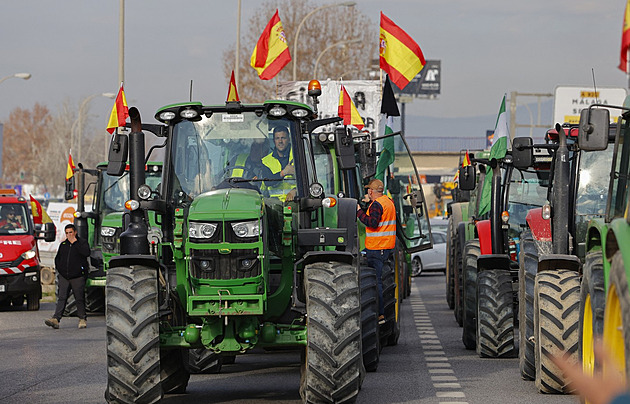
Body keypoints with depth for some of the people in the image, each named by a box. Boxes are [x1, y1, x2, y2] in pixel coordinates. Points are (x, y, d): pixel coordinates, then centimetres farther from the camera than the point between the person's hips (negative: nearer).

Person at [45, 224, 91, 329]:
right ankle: (55, 319, -16)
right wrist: (59, 268, 10)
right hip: (64, 277, 4)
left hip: (77, 277, -4)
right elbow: (57, 258, 28)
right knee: (61, 298, -6)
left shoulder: (82, 242, 2)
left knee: (80, 299, 2)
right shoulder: (63, 244, 16)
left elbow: (86, 253, -18)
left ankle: (82, 319, 15)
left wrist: (75, 242, -14)